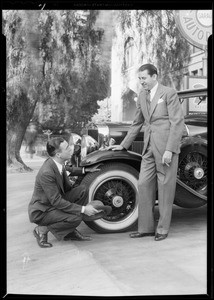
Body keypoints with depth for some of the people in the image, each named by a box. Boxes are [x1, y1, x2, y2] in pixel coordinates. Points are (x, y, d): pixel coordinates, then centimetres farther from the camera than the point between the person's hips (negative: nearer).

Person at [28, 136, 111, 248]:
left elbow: (67, 170, 23)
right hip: (41, 211, -9)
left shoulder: (57, 163, -4)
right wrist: (83, 209, -27)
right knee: (75, 218, -27)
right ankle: (42, 229, -5)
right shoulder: (46, 173, -31)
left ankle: (71, 232, 2)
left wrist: (85, 170, 12)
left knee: (82, 189, -6)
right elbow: (56, 201, -28)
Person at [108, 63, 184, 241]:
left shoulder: (169, 93, -5)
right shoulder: (142, 96, 15)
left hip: (166, 147, -6)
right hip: (149, 148, 6)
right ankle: (146, 228, 13)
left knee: (165, 188, 0)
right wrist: (123, 145, 21)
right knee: (144, 185, 4)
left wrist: (169, 150, -17)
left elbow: (177, 123, -10)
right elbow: (137, 123, 23)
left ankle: (162, 229, 11)